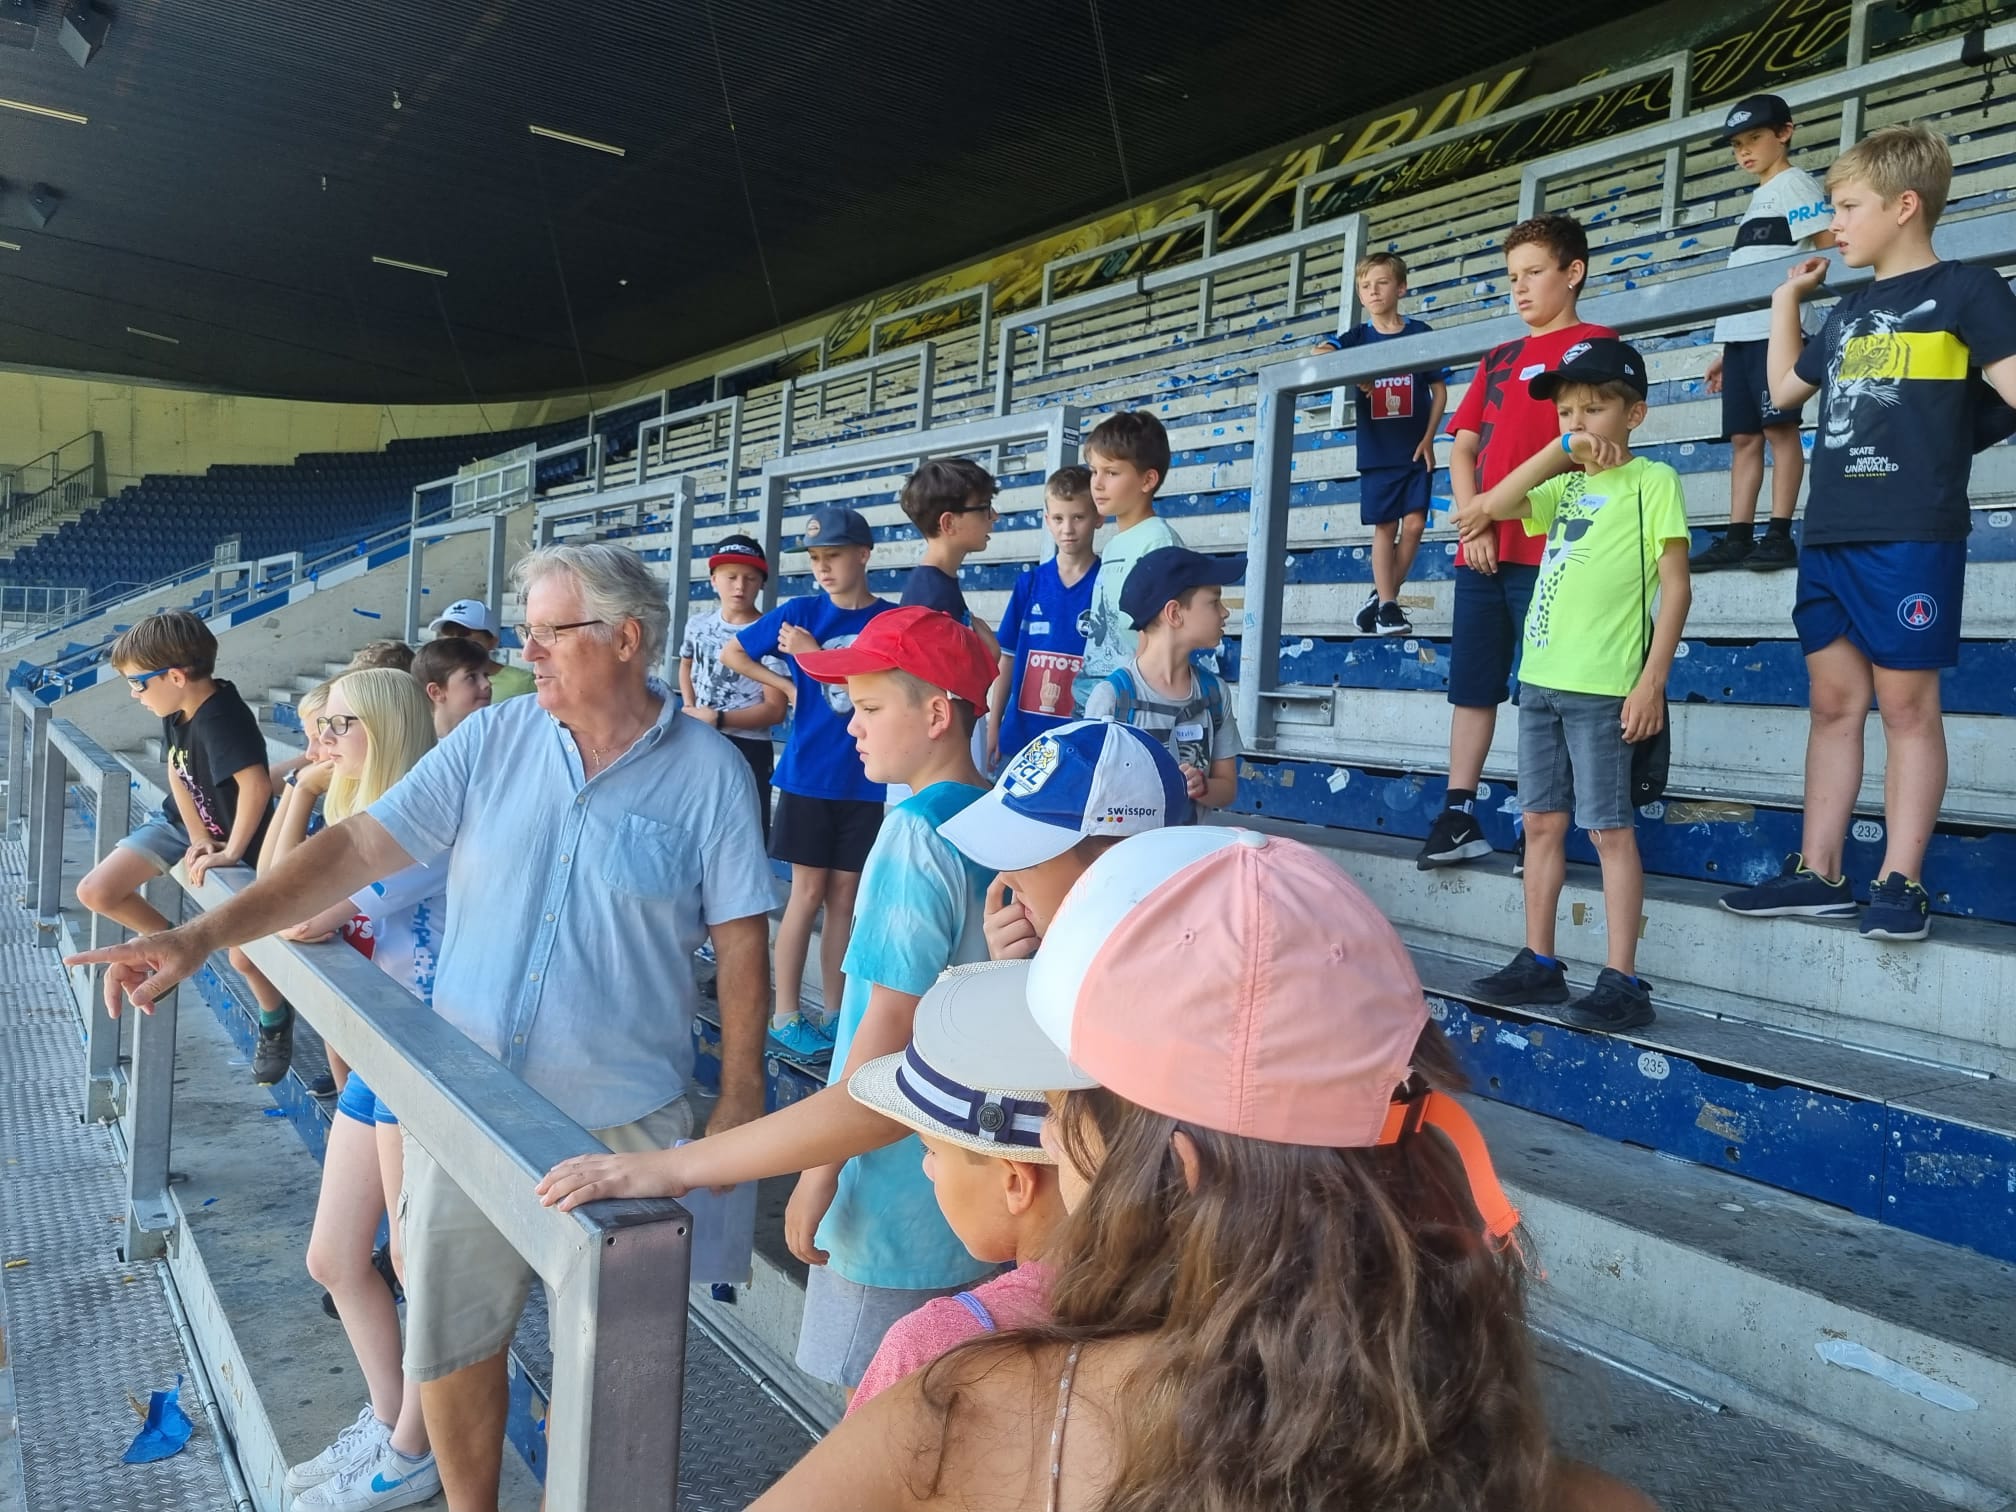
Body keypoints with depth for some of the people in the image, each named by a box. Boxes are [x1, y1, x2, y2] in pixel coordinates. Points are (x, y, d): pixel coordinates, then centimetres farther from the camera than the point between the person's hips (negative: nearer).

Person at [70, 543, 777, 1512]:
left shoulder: (709, 773, -9)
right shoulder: (492, 740, -2)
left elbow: (739, 940, -5)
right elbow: (362, 846, -6)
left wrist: (740, 1100, -4)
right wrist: (203, 934, -15)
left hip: (621, 1119, -2)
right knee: (448, 1333, 14)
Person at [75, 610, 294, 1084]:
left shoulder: (221, 719, -35)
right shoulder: (177, 708, -9)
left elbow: (257, 784, -46)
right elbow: (175, 769, 0)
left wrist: (230, 853, -36)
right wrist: (197, 836, -11)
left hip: (235, 841, -7)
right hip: (183, 823, 7)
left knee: (243, 956, -7)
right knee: (95, 892, -2)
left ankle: (275, 1018, 23)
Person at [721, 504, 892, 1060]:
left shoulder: (892, 620, -2)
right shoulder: (801, 612, -1)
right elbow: (731, 653, 11)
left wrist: (816, 656, -13)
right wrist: (788, 684, 3)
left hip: (865, 781, 1)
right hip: (808, 776, -1)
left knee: (844, 895, 9)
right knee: (808, 893, 3)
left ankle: (833, 1013, 19)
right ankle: (786, 1014, 12)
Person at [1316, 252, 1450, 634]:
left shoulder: (1421, 333, 1)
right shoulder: (1357, 337, 4)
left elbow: (1440, 389, 3)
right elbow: (1322, 352, -16)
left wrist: (1429, 439, -5)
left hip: (1415, 450, 0)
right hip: (1376, 452, 0)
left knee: (1413, 525, -4)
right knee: (1384, 527, 2)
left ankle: (1382, 597, 11)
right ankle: (1387, 605, 6)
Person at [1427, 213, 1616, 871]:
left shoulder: (1593, 342, 3)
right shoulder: (1498, 358, 21)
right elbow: (1463, 449, 16)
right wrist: (1472, 521, -1)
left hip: (1546, 549, -6)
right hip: (1481, 550, 6)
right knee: (1471, 684, 6)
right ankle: (1458, 817, 10)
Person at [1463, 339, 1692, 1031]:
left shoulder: (1652, 480, -2)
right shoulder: (1565, 487, 16)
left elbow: (1675, 586, -7)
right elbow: (1490, 507, 2)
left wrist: (1652, 681, -13)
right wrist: (1560, 451, -5)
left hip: (1604, 686, -7)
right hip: (1541, 679, 7)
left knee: (1609, 828, -4)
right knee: (1542, 821, 10)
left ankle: (1621, 981, 2)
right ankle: (1539, 962, 20)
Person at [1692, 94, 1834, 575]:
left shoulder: (1794, 184, 3)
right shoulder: (1757, 198, 26)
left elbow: (1827, 249, -8)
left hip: (1776, 328, -8)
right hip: (1741, 332, 8)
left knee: (1779, 426, -11)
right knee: (1744, 435, 5)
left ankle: (1780, 535, -12)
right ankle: (1737, 537, 4)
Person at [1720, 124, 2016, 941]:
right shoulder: (1849, 311, 20)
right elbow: (1785, 388, 32)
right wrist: (1787, 296, 30)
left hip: (1912, 537, -7)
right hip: (1829, 536, 7)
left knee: (1906, 704, -3)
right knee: (1834, 701, 7)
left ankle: (1900, 882, 2)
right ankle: (1817, 872, 12)